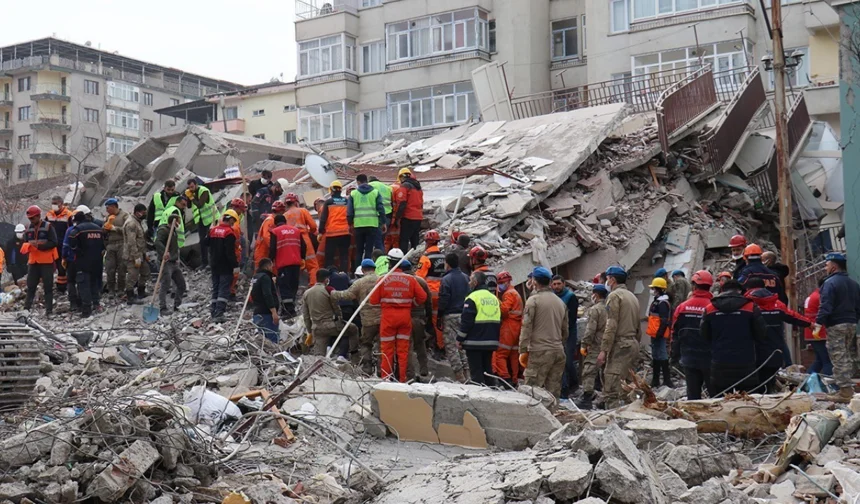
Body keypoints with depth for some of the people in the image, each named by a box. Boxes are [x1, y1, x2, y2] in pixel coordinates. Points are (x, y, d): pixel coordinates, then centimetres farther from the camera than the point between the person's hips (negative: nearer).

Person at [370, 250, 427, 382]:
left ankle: (386, 378, 9)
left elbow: (373, 300, -5)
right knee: (403, 349, 9)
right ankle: (402, 379, 11)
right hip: (405, 316, 1)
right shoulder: (410, 279, -4)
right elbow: (422, 297, -2)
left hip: (388, 317, -1)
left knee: (387, 349, 6)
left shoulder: (383, 279, -7)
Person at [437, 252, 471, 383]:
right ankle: (467, 375, 11)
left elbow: (443, 301, -12)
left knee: (452, 347, -2)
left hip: (450, 316, -6)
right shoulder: (466, 278, 10)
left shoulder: (446, 279, -10)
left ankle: (460, 378, -7)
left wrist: (439, 318, -4)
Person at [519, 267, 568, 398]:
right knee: (554, 390, 9)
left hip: (540, 352, -7)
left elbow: (526, 327, -10)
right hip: (559, 351, 7)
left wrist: (523, 350, -7)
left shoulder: (533, 300, -6)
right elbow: (565, 330, 18)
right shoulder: (560, 301, 15)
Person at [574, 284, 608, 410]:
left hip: (595, 346, -8)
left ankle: (587, 398, -13)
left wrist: (584, 344, -11)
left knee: (589, 371, -8)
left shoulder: (595, 309, -11)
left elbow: (590, 330, -17)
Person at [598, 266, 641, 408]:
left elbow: (611, 326, -15)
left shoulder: (614, 295, -7)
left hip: (619, 345, -9)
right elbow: (638, 328, 21)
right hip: (633, 344, 9)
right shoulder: (633, 297, 21)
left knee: (612, 390, -13)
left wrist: (604, 350, -15)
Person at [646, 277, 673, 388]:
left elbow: (664, 321, -22)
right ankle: (655, 381, 25)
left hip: (659, 335, -11)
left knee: (662, 357, -9)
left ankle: (667, 381, -7)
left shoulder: (663, 303, -16)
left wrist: (659, 333, -23)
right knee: (655, 357, 16)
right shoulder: (656, 302, 16)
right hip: (655, 335, 11)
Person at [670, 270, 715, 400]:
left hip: (689, 359, 3)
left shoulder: (682, 307, -2)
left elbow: (675, 335, 4)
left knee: (693, 394, 8)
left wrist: (675, 357, 14)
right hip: (709, 359, -3)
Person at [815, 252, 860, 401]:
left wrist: (818, 324, -19)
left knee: (839, 358, -7)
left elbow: (825, 306, -20)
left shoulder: (830, 283, -12)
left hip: (836, 326, -8)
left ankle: (845, 390, -11)